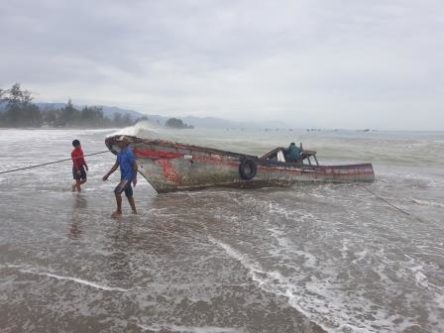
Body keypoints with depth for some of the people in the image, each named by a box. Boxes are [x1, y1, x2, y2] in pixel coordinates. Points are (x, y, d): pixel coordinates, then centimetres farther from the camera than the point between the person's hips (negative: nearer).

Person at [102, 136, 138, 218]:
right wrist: (107, 175, 14)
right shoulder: (120, 153, 10)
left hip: (128, 177, -9)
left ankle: (119, 211, -5)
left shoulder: (129, 153, -16)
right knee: (128, 194, 14)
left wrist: (135, 178, -16)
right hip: (123, 176, 9)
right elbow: (116, 165, 17)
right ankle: (134, 210, 25)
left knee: (117, 191, -15)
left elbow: (135, 165, -15)